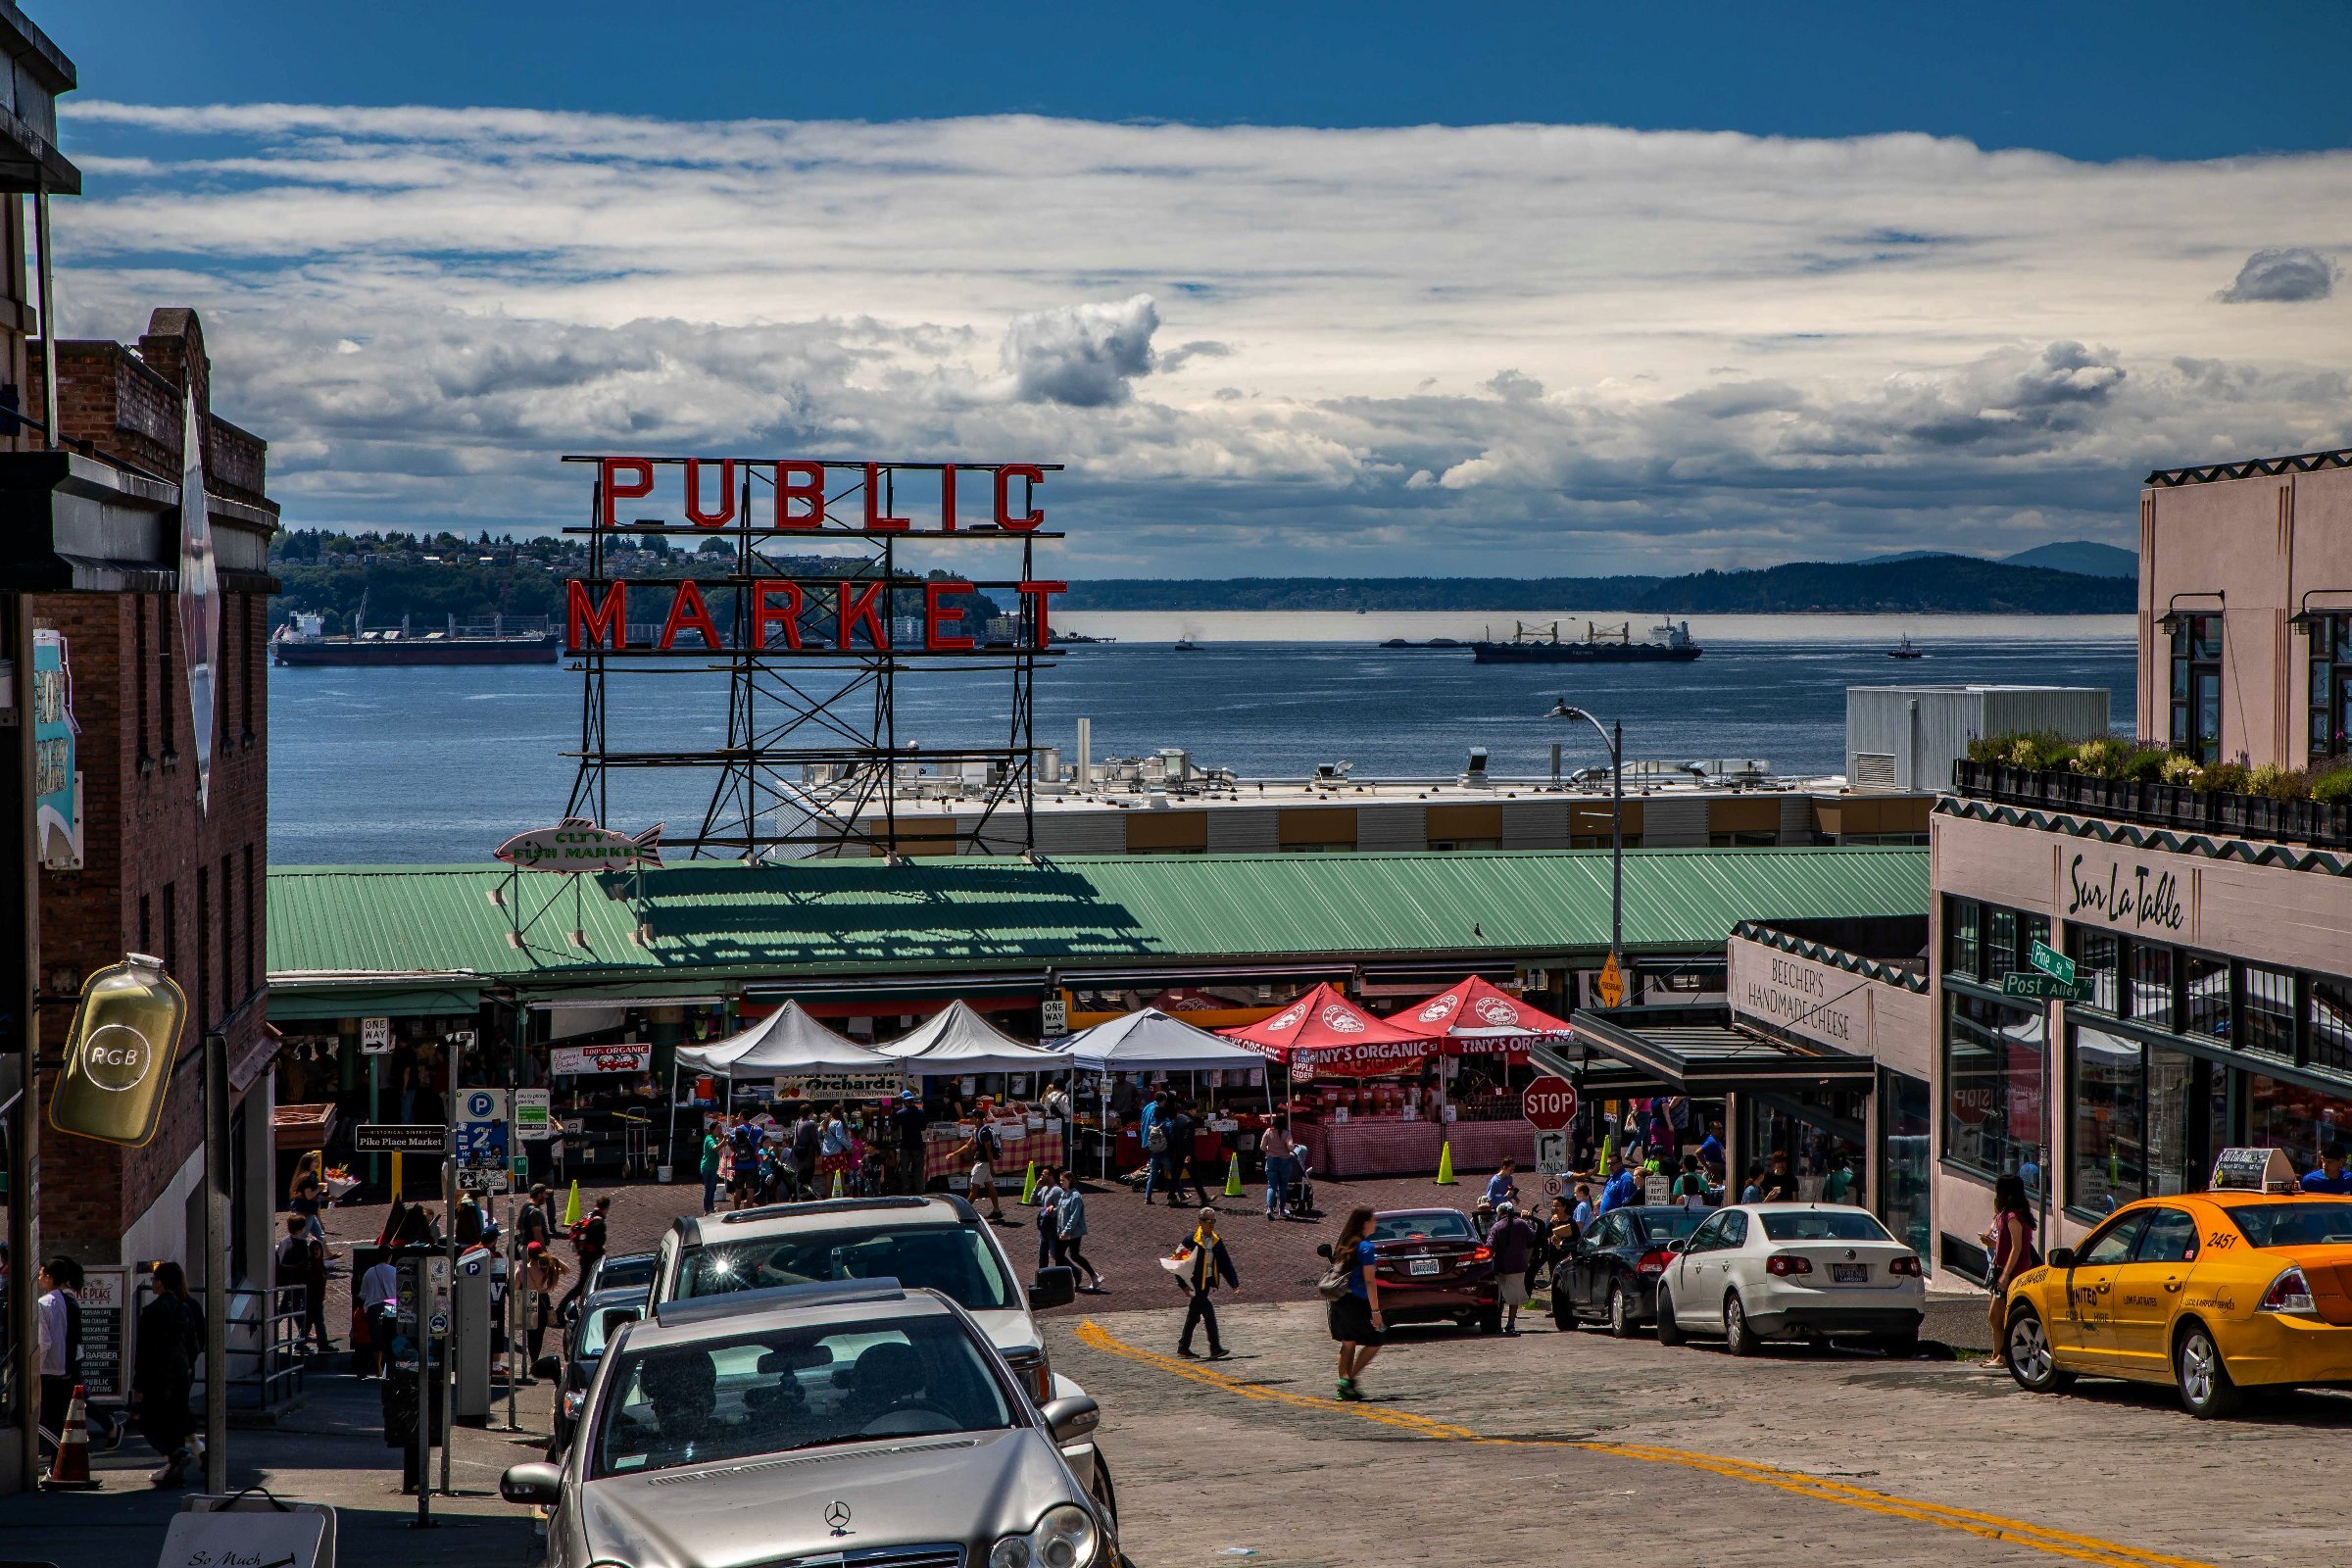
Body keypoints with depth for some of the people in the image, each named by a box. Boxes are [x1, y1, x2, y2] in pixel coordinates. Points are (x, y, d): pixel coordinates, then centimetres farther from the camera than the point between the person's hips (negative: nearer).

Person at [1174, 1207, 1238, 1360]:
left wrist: (1235, 1284, -2)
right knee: (1208, 1313, -13)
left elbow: (1226, 1264, 7)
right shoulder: (1192, 1240, -12)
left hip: (1207, 1283, 7)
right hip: (1196, 1283, -7)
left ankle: (1183, 1347, 23)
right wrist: (1184, 1284, -12)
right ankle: (1215, 1348, -12)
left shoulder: (1217, 1241, 7)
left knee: (1194, 1316, 14)